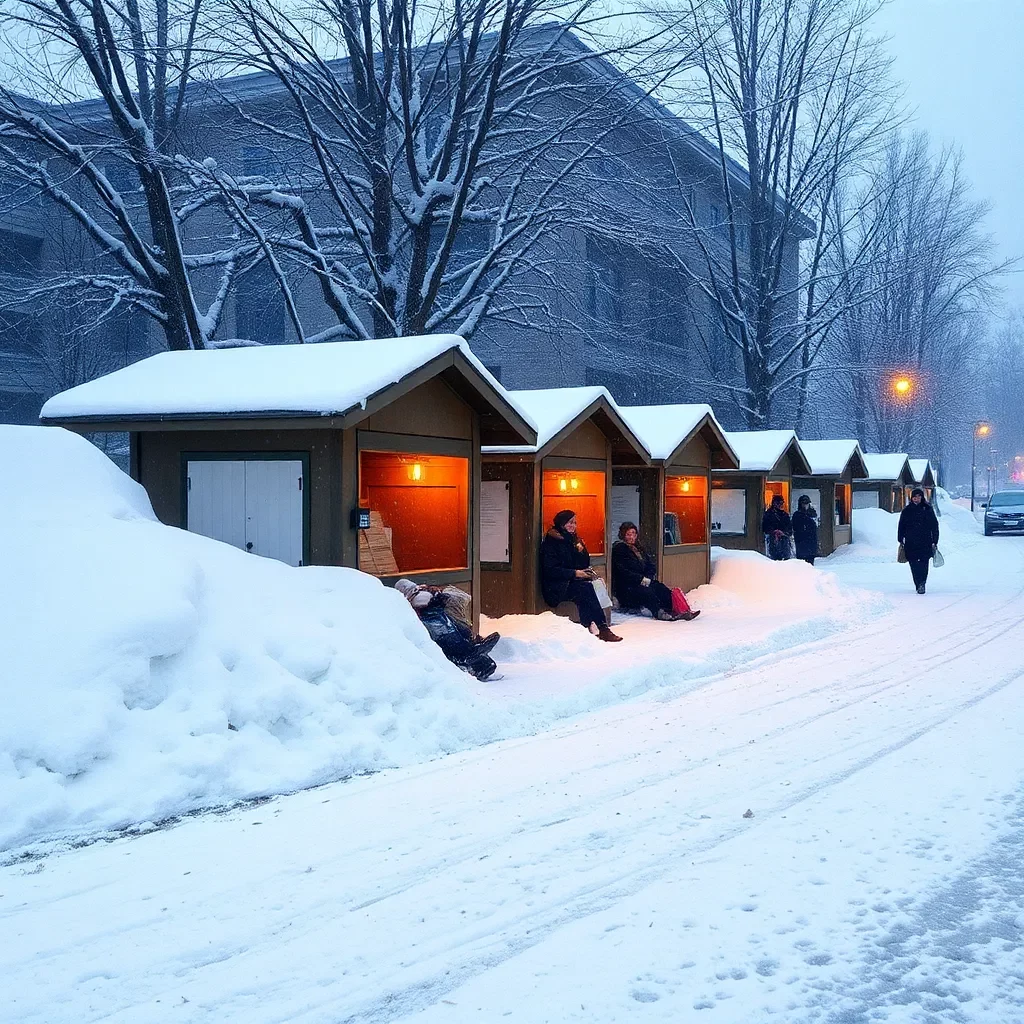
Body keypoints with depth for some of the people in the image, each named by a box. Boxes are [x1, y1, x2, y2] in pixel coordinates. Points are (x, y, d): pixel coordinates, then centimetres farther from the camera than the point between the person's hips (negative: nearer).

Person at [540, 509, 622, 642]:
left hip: (574, 582, 6)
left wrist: (581, 550, -3)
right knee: (585, 587, -30)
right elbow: (550, 570, -14)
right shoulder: (551, 542, -5)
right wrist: (575, 573, -19)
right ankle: (602, 627, -32)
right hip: (557, 587, -6)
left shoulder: (574, 540, 18)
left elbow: (585, 564, 19)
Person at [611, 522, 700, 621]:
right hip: (626, 586, -6)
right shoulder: (618, 549, -2)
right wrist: (641, 579, -17)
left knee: (661, 588, -21)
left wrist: (648, 578, -6)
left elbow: (652, 566, 16)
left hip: (644, 582, 7)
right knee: (647, 592, -34)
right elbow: (622, 571, -13)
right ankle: (659, 612, -52)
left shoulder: (639, 548, 21)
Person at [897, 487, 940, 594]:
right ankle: (919, 585, 6)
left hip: (925, 542, -1)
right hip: (910, 543, 1)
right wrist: (901, 541, 5)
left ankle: (921, 583, -16)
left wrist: (935, 541, 4)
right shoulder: (906, 510, 8)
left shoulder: (928, 509, 5)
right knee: (914, 564, -1)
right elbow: (901, 526, 11)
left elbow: (934, 526, 8)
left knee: (923, 563, -12)